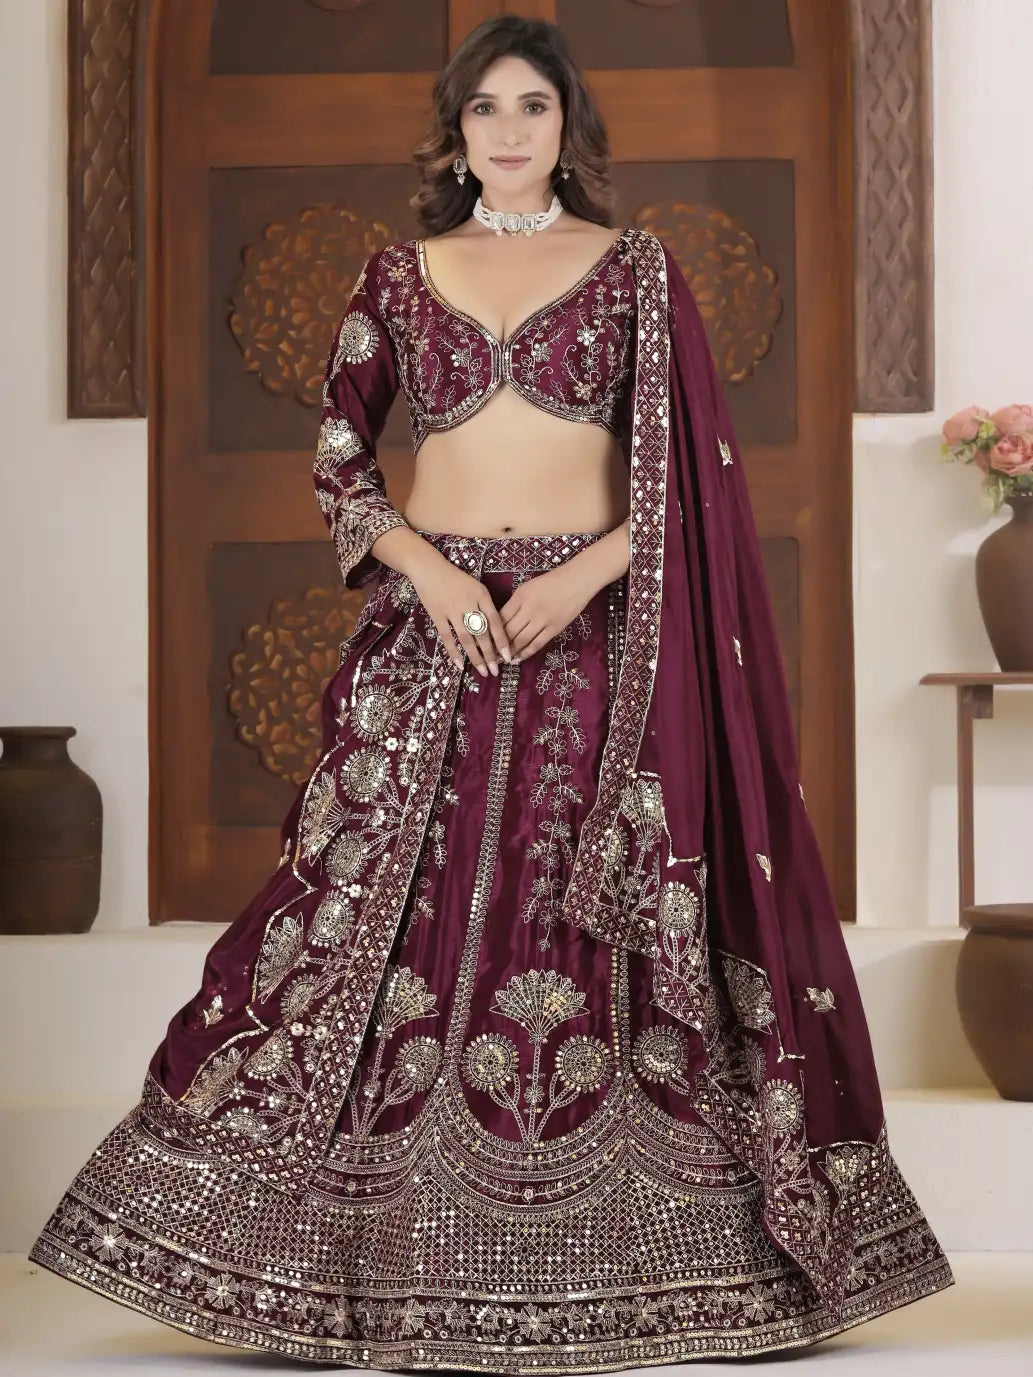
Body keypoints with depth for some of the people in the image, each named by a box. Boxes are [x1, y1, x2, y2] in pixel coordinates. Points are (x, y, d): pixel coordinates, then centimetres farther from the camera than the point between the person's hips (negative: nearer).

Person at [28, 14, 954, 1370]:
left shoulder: (637, 267, 6)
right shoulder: (401, 273, 10)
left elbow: (688, 466, 3)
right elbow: (336, 450, 10)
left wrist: (587, 575, -11)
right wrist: (425, 568, -6)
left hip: (593, 631, -1)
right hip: (433, 622, 2)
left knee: (592, 931, -2)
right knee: (392, 919, -2)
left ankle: (612, 1250, 8)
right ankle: (402, 1246, 8)